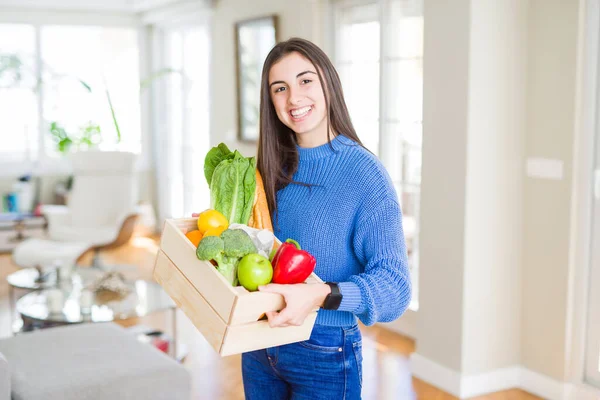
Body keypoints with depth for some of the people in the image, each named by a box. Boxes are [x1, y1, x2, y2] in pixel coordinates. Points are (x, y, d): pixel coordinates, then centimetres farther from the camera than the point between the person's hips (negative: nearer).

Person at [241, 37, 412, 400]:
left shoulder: (365, 173, -17)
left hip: (323, 355, -5)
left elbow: (394, 287, -22)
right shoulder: (275, 165, 0)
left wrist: (322, 295, -37)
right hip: (260, 344, 5)